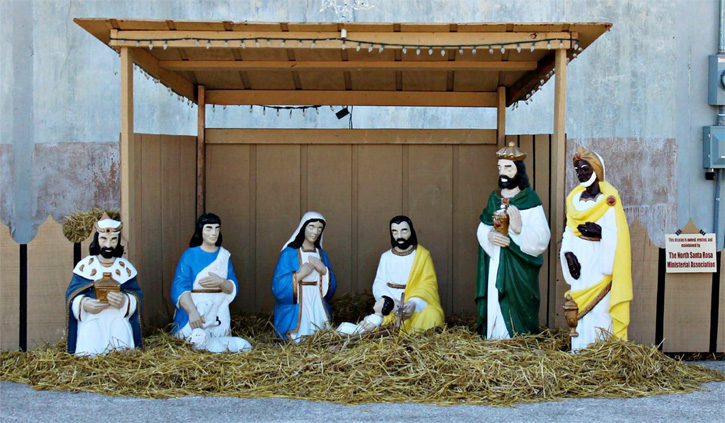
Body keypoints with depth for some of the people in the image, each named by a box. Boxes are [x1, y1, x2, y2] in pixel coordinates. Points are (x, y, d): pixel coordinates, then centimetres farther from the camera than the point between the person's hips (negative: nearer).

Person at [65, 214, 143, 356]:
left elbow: (137, 297, 1)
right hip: (91, 326, -1)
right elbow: (72, 296, 0)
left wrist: (124, 302, -20)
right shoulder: (85, 265, 4)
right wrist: (84, 304, -21)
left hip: (119, 327, 1)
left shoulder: (125, 267, 7)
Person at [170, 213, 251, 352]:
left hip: (219, 312, 2)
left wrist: (220, 282, -19)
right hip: (193, 307, -2)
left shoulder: (224, 255, 9)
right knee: (197, 339, -24)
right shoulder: (190, 255, -2)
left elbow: (233, 288, 4)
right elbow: (179, 288, -12)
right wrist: (192, 312, -28)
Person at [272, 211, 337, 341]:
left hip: (318, 310, 5)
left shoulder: (322, 254, 12)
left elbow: (331, 287, 7)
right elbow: (278, 287, -12)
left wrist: (324, 270, -10)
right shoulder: (289, 253, -4)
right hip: (295, 313, -5)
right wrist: (300, 274, -20)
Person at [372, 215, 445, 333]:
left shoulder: (423, 255, 3)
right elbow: (379, 285, 0)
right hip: (391, 308, 1)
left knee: (431, 315, -30)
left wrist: (414, 303, -25)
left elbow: (428, 285, -6)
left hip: (418, 306, -1)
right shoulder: (386, 257, 9)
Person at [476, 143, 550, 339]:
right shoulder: (494, 198, 11)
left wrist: (519, 229, -29)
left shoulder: (530, 199, -5)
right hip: (495, 262, 5)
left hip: (518, 264, -4)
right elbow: (482, 229, 8)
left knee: (516, 305, -5)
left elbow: (542, 236, -13)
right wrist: (490, 236, -14)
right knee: (495, 304, 4)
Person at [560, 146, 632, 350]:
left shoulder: (609, 199, -4)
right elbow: (568, 231, 10)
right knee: (579, 312, 4)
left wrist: (599, 232, -25)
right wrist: (568, 252, -5)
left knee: (598, 312, -8)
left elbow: (618, 234, -9)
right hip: (579, 264, 5)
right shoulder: (574, 198, 13)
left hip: (599, 264, -5)